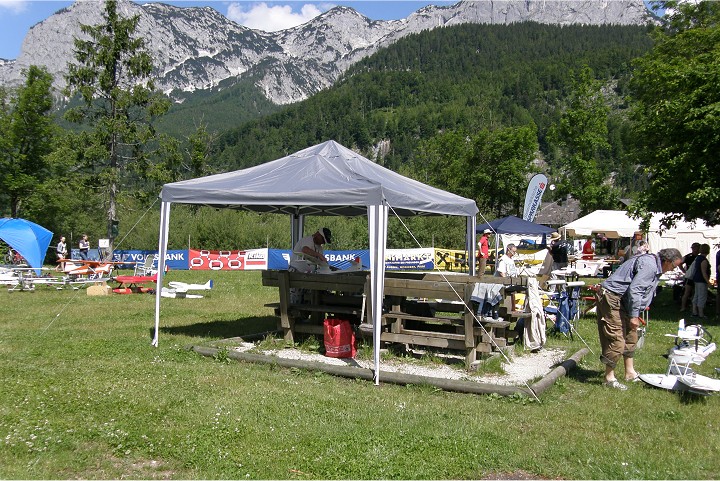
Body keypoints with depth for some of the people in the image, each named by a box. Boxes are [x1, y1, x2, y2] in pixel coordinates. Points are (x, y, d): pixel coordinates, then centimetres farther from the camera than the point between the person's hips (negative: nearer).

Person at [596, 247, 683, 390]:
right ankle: (609, 378, 0)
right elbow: (634, 290, -25)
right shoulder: (649, 266, -19)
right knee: (617, 340, -10)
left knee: (630, 336, 18)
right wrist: (634, 315, -21)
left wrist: (635, 313, 20)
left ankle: (630, 373, 29)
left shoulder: (654, 266, 16)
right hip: (611, 298, -12)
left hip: (621, 300, 12)